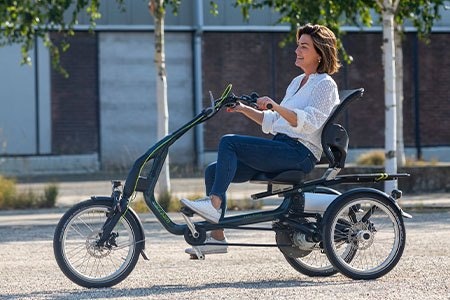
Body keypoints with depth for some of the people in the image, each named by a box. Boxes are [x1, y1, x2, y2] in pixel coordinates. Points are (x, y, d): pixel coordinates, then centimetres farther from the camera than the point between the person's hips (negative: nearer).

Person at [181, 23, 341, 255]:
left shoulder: (325, 84, -3)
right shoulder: (297, 82, 24)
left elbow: (309, 122, -19)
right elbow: (272, 123, 25)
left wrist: (275, 106, -30)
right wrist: (244, 109, 14)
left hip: (300, 152, -9)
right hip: (282, 151, 9)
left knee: (228, 142, -24)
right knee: (213, 171, -2)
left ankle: (214, 204, -31)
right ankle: (216, 237, -4)